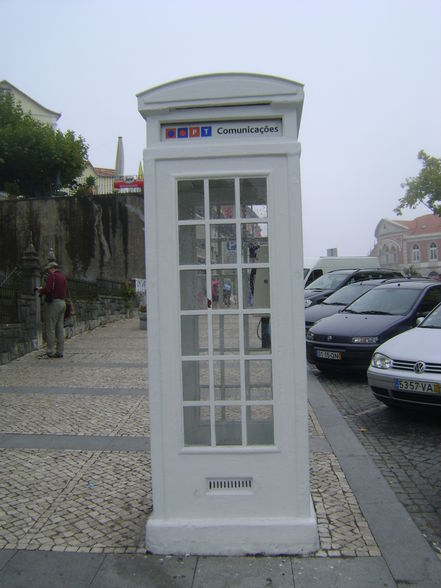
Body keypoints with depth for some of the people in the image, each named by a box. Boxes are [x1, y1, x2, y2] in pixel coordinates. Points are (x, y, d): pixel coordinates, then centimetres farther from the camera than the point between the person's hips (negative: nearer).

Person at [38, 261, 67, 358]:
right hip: (62, 302, 8)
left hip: (54, 303, -8)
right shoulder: (63, 277, 18)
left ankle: (50, 352, -5)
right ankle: (60, 351, 10)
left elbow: (48, 289, -19)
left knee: (50, 328, -5)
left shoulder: (52, 275, -7)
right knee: (60, 328, 8)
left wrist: (41, 290, 3)